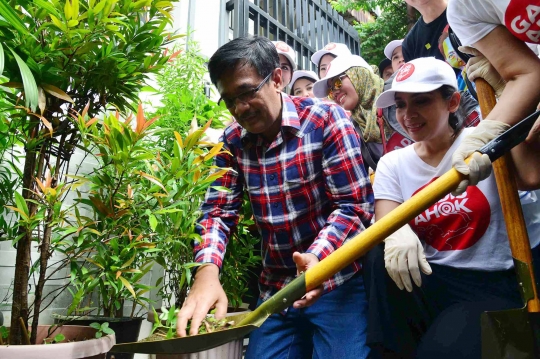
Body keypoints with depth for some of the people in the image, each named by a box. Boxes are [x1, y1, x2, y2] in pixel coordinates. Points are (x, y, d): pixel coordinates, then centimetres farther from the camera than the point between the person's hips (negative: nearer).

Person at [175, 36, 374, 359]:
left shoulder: (326, 120, -12)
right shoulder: (232, 142, 1)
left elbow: (354, 205, -16)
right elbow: (218, 211, -2)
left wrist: (317, 257, -33)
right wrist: (207, 272, -21)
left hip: (337, 281, -4)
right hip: (275, 288, 4)